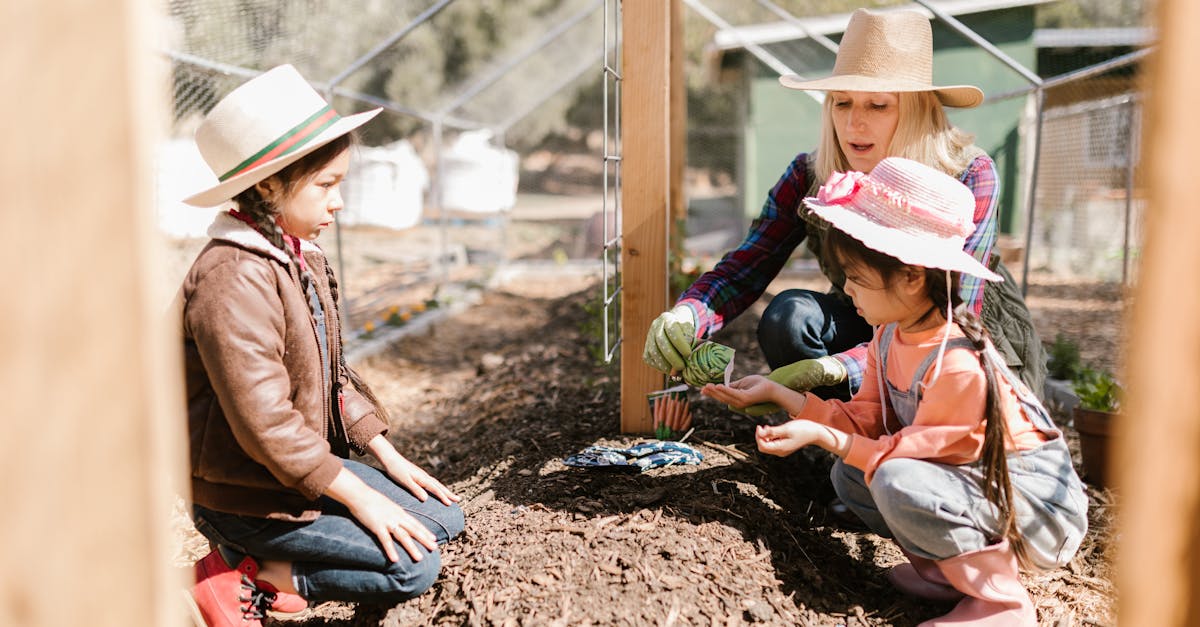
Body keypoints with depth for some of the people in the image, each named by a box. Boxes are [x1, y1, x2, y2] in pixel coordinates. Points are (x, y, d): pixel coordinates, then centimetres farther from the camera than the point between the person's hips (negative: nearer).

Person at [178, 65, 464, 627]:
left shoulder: (302, 259, 8)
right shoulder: (234, 280, -24)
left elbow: (334, 376, 14)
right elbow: (264, 422, -28)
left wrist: (388, 457, 6)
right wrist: (361, 499, -22)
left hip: (310, 466, 9)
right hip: (248, 492, -9)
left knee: (443, 517, 6)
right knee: (413, 565, -14)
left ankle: (271, 557, 6)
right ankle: (241, 579, -4)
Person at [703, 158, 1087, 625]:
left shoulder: (958, 365, -30)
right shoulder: (892, 332, -3)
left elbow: (908, 452, -24)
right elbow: (866, 419, 0)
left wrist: (823, 437, -29)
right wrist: (777, 393, -3)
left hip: (1034, 494, -9)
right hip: (969, 474, 9)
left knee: (897, 481, -31)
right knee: (849, 476, -2)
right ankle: (948, 566, 2)